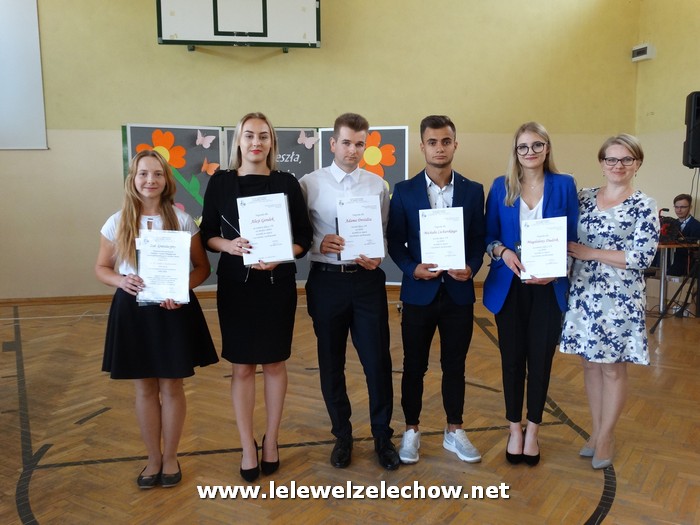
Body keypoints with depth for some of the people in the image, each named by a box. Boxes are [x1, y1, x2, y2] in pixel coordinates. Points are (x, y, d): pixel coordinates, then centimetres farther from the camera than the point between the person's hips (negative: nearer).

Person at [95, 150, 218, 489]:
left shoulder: (182, 220, -3)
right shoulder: (117, 223, 0)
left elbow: (202, 267, 1)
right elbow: (101, 268, 8)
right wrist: (121, 281, -14)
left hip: (174, 310, -1)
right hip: (132, 310, 1)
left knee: (171, 387, 8)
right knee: (144, 389, 11)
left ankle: (171, 458, 27)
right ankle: (153, 459, 29)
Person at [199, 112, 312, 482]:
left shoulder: (286, 183, 0)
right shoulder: (220, 182, 1)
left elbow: (304, 237, 0)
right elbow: (207, 234, 3)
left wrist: (280, 257, -18)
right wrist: (229, 245, -17)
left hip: (278, 284, 0)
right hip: (235, 285, 0)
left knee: (274, 363, 11)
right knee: (241, 367, 6)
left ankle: (271, 440, 27)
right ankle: (248, 446, 21)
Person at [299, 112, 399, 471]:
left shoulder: (378, 185, 5)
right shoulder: (309, 184, 0)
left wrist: (378, 257, -13)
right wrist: (318, 244, -20)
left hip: (367, 280, 1)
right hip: (326, 280, 0)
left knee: (377, 361, 4)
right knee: (331, 363, 12)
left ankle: (382, 435, 25)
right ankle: (342, 435, 32)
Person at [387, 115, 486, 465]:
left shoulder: (473, 190, 4)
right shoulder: (404, 191, 0)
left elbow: (479, 239, 4)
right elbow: (394, 241, -1)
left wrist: (471, 268, -15)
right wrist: (412, 269, -18)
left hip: (459, 292, 1)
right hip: (418, 292, -1)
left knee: (455, 365, 12)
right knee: (414, 366, 9)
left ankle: (454, 431, 28)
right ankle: (411, 430, 26)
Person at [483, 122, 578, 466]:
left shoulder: (564, 185, 1)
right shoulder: (501, 186, 3)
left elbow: (572, 238, 1)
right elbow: (488, 235, 4)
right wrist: (503, 252, -17)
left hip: (548, 286, 0)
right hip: (509, 285, 1)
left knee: (541, 358, 7)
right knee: (512, 358, 8)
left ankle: (532, 430, 25)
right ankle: (514, 429, 24)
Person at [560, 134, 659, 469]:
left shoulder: (644, 207, -7)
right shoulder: (584, 198, 6)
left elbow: (641, 258, -15)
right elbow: (569, 239, 15)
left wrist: (590, 253, -15)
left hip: (620, 300, -4)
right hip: (583, 295, 4)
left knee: (613, 368, 7)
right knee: (591, 364, 13)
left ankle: (606, 437, 23)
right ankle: (596, 431, 29)